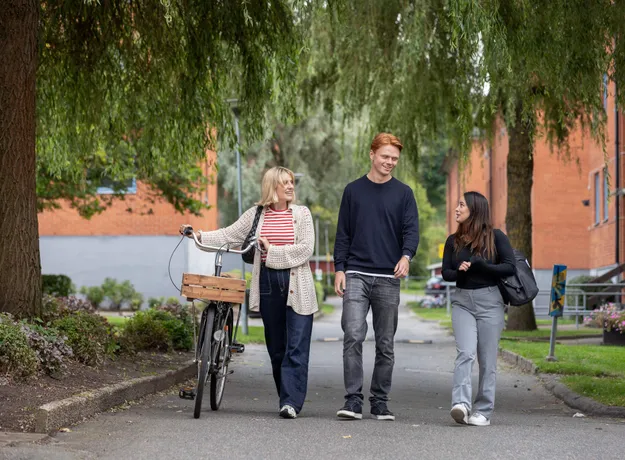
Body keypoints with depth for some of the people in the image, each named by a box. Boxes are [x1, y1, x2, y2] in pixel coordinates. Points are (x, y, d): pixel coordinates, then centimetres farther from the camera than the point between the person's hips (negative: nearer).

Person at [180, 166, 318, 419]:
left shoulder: (301, 213, 3)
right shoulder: (256, 214, 10)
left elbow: (305, 249, -7)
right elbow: (229, 234, 8)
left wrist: (273, 251, -9)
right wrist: (198, 235, -2)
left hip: (297, 287, -3)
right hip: (268, 283, 3)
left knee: (296, 347, -9)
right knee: (276, 346, 7)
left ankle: (291, 401, -12)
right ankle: (288, 399, 17)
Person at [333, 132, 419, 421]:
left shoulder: (403, 193, 7)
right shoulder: (353, 191, 10)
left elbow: (411, 230, 0)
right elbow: (343, 233, 10)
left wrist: (406, 256, -21)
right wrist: (339, 269, 0)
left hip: (388, 278, 1)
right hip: (356, 275, -1)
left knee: (386, 344, 5)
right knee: (353, 336, -13)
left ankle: (380, 402, 13)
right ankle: (353, 400, -12)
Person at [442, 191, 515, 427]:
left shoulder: (495, 237, 0)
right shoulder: (453, 241, 10)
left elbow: (509, 267, -6)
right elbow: (445, 273, 10)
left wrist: (479, 266, -16)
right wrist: (460, 272, -13)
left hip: (489, 301, -2)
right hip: (462, 301, 2)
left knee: (487, 359, 0)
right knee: (465, 353, -15)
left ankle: (483, 411, 5)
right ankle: (461, 403, -26)